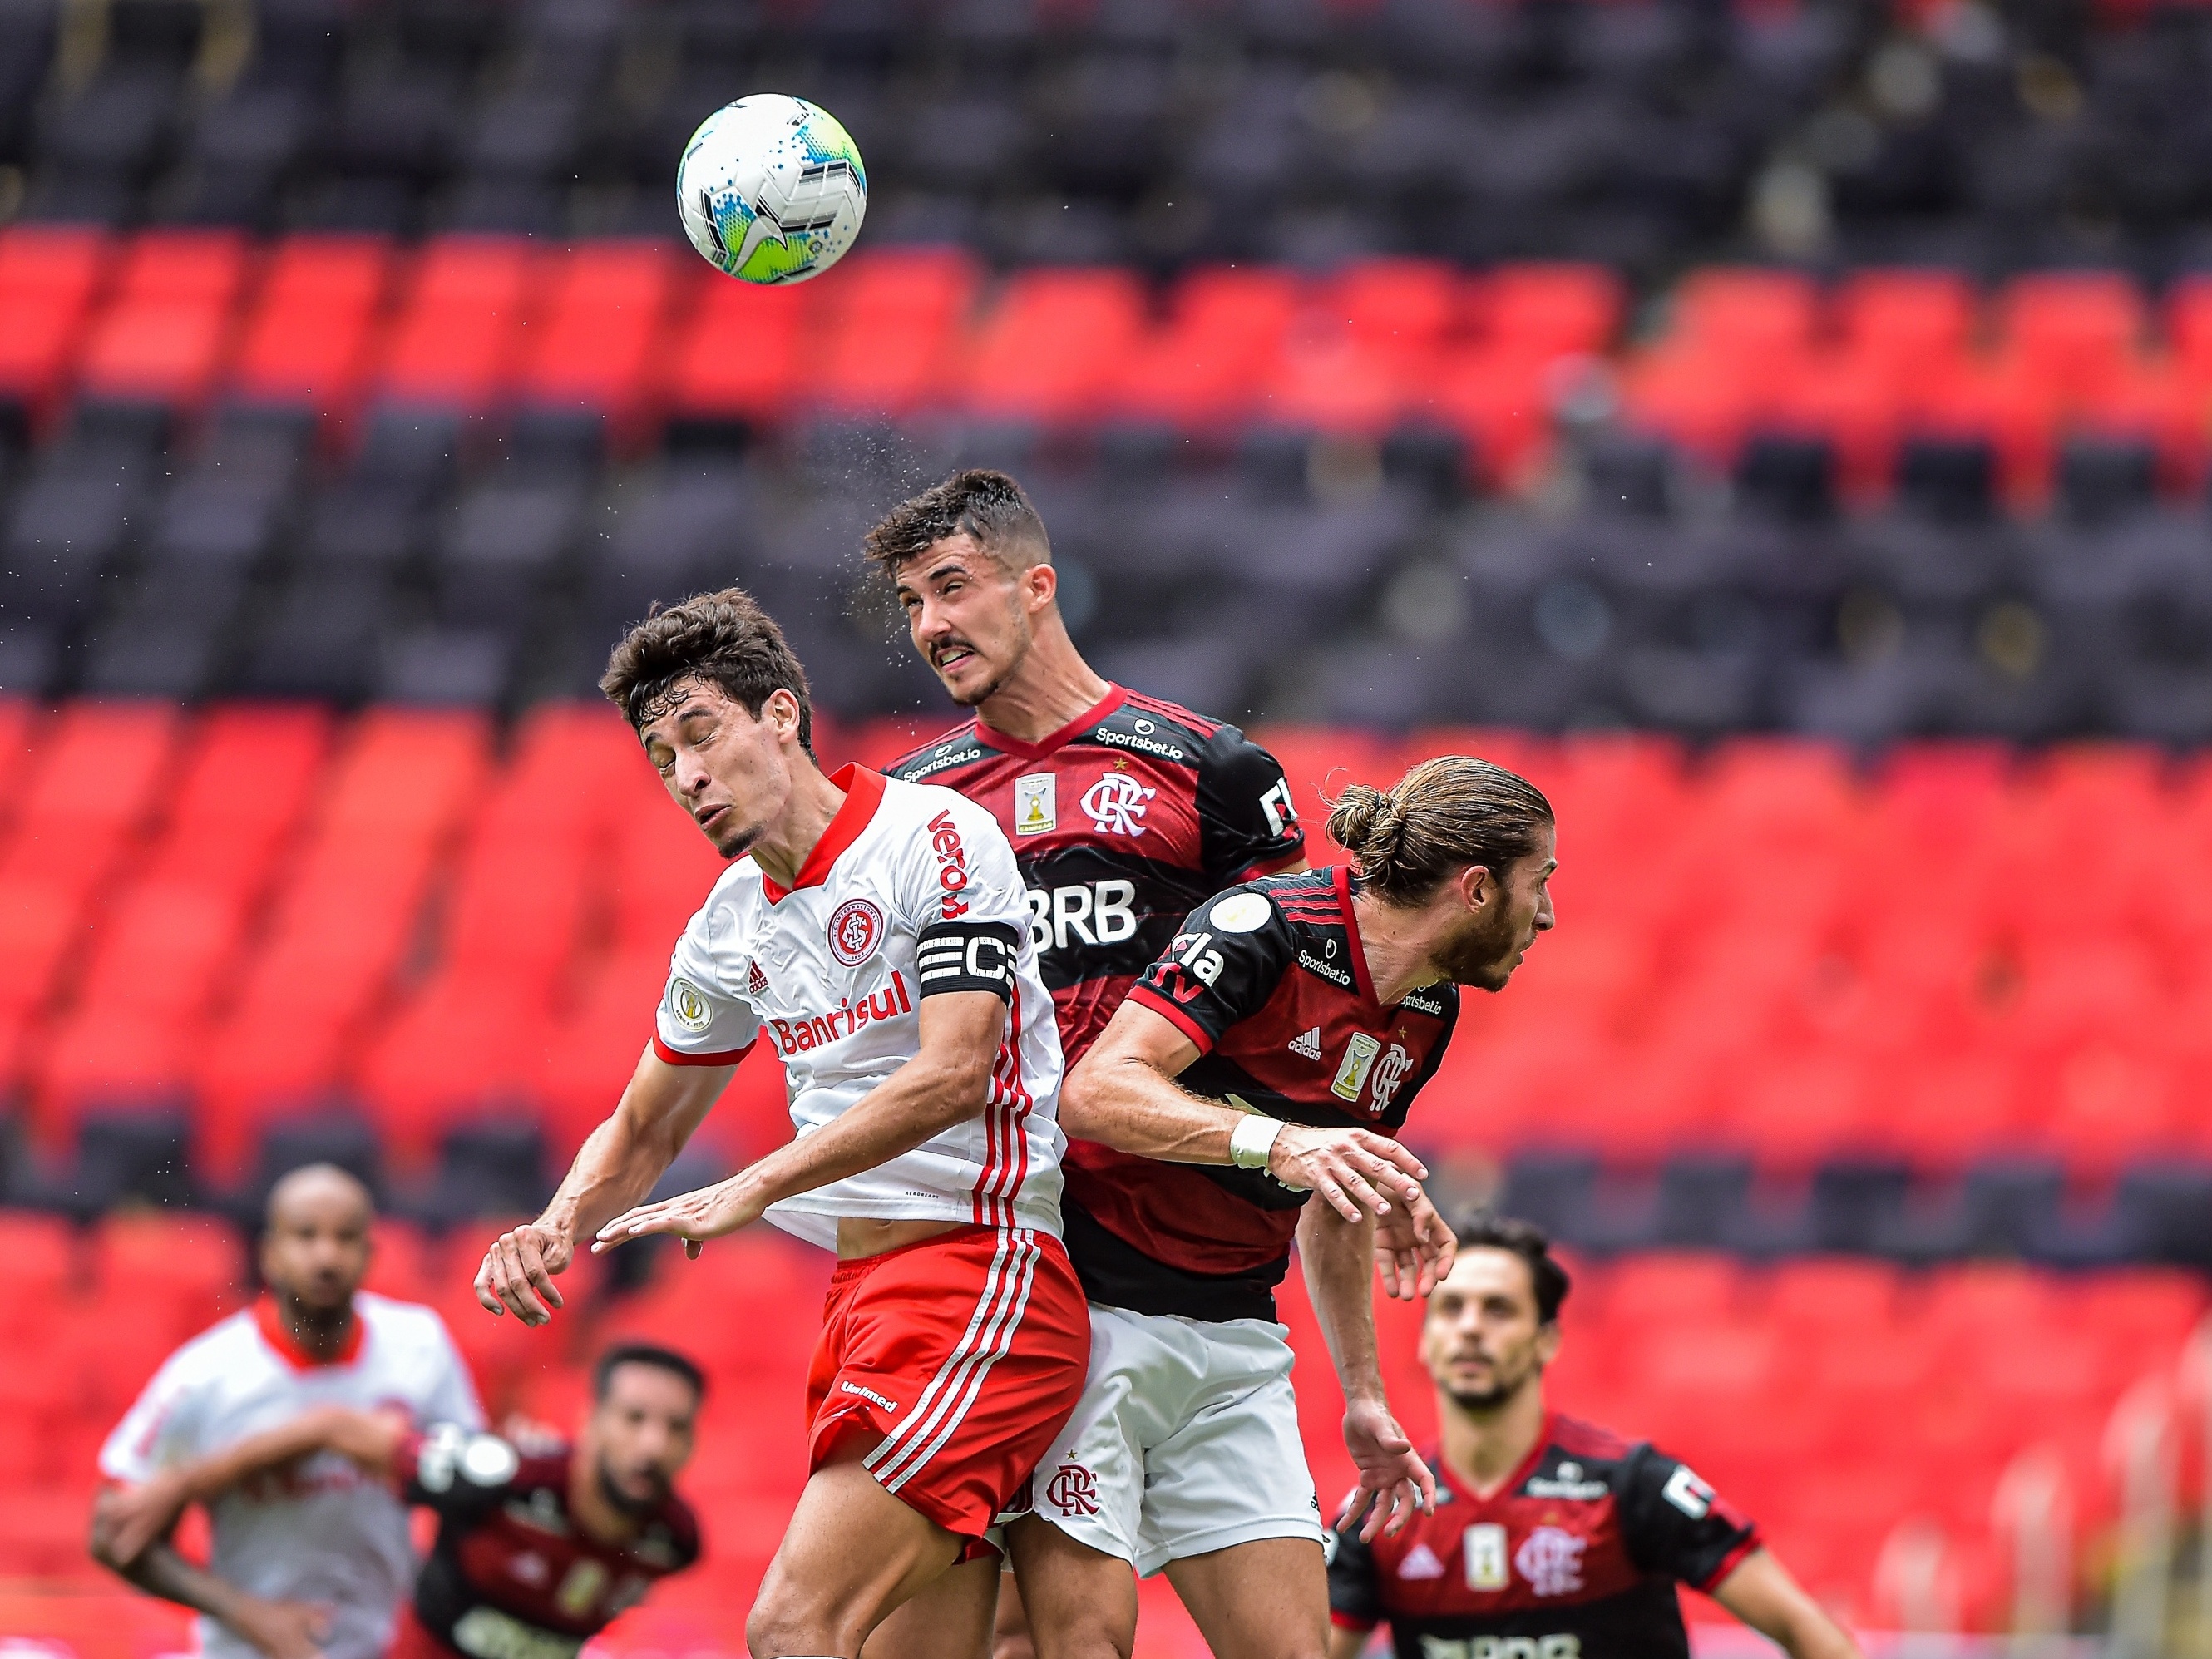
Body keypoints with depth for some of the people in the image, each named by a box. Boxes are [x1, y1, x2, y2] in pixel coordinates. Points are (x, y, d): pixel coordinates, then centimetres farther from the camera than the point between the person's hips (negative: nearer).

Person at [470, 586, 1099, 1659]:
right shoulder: (730, 926, 15)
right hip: (861, 1293, 8)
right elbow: (644, 1129, 26)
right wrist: (556, 1231, 5)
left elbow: (954, 1074, -19)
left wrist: (753, 1189, -22)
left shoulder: (934, 837, -8)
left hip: (979, 1272, -8)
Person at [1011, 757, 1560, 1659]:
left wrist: (1363, 1395, 25)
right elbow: (1097, 1093, -27)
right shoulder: (1268, 926, -17)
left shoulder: (1429, 1013, 8)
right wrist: (1274, 1140, -39)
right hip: (1094, 1306, -8)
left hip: (1235, 1340, 8)